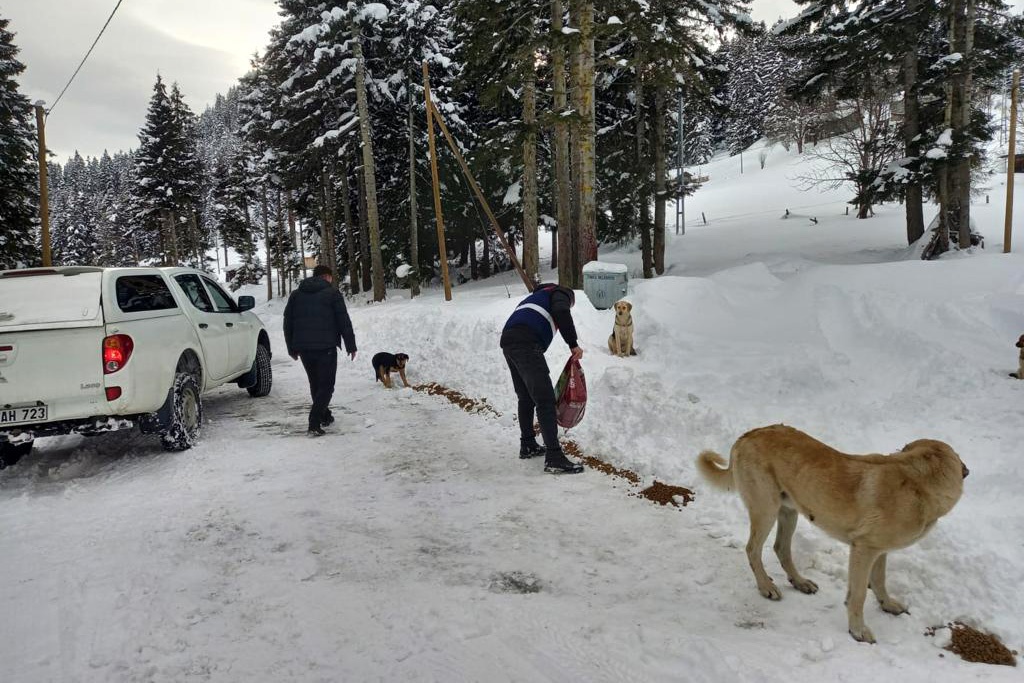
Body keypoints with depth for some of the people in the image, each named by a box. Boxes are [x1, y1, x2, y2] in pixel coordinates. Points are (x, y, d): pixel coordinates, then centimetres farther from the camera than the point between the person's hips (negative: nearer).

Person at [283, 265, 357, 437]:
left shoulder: (296, 294, 14)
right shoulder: (332, 293, -1)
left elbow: (287, 323, 15)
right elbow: (344, 322, -5)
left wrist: (292, 348, 21)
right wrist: (351, 345, 2)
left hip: (303, 348, 5)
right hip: (326, 347, -5)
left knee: (315, 384, 20)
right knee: (326, 385, -1)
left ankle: (324, 415, 31)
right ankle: (314, 423, -14)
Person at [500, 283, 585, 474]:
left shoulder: (538, 295, 39)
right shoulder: (560, 294, 14)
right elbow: (562, 313, -11)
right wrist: (573, 344, -7)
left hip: (508, 342, 9)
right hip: (526, 344, -9)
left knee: (526, 398, 22)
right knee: (545, 400, -11)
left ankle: (527, 445, 31)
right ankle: (554, 458, -15)